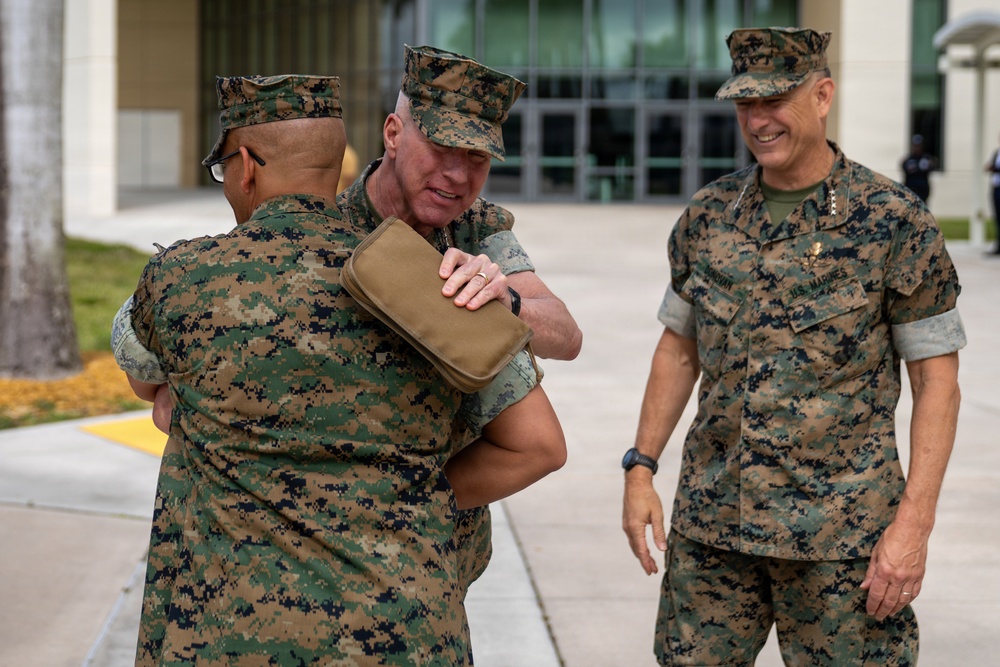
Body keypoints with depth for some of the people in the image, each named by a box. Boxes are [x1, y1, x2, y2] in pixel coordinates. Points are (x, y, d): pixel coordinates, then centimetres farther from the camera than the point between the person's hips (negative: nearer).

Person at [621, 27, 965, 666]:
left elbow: (937, 378, -7)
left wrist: (913, 523, -14)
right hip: (711, 521, 4)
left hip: (841, 534, -4)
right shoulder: (708, 216, 5)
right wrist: (640, 468, 7)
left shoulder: (895, 222, -8)